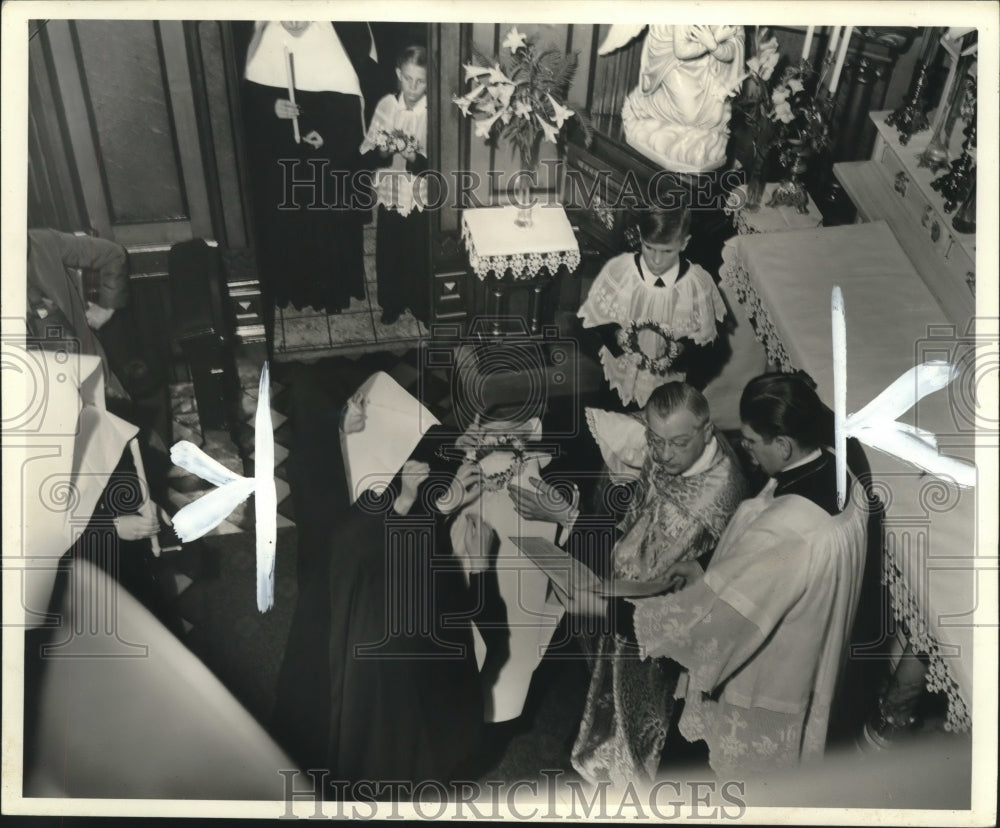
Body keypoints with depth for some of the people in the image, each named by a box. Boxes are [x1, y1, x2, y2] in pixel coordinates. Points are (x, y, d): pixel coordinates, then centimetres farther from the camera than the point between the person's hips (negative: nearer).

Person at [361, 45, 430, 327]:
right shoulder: (386, 105, -4)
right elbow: (365, 151, -1)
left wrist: (416, 159, -32)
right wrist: (382, 152, -22)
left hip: (422, 203, -3)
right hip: (389, 199, 3)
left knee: (421, 259, 11)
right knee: (387, 257, 16)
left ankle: (422, 308, 36)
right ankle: (392, 305, 41)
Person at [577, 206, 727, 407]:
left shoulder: (699, 283, -19)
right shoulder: (617, 270, -19)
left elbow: (706, 340, -8)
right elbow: (592, 319, -7)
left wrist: (680, 350, -28)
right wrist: (617, 335, -25)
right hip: (621, 380, 0)